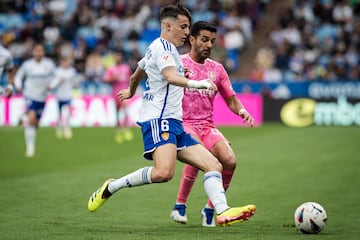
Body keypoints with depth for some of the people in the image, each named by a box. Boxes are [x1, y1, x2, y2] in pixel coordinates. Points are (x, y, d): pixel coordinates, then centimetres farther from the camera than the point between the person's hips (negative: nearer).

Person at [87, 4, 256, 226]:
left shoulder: (160, 48, 25)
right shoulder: (162, 46, -6)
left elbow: (135, 76, 41)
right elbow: (170, 76, -27)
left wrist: (130, 93, 61)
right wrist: (196, 83, -42)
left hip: (174, 124, 11)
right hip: (159, 119, -11)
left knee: (214, 166, -2)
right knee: (164, 172, -31)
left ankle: (223, 211, -18)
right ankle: (110, 188, -13)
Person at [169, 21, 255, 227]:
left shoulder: (217, 69, 14)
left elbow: (231, 99, 19)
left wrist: (242, 111, -3)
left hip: (207, 127, 5)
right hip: (183, 124, -5)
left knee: (230, 161, -20)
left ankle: (210, 210, -3)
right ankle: (180, 207, -20)